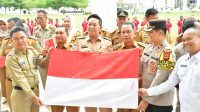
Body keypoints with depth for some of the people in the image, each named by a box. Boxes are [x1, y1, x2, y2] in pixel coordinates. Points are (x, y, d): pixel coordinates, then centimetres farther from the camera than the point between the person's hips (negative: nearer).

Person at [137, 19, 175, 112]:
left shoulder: (167, 51, -19)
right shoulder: (149, 47, 3)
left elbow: (159, 79, -22)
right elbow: (141, 69, 12)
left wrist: (146, 99, -19)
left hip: (161, 101, -7)